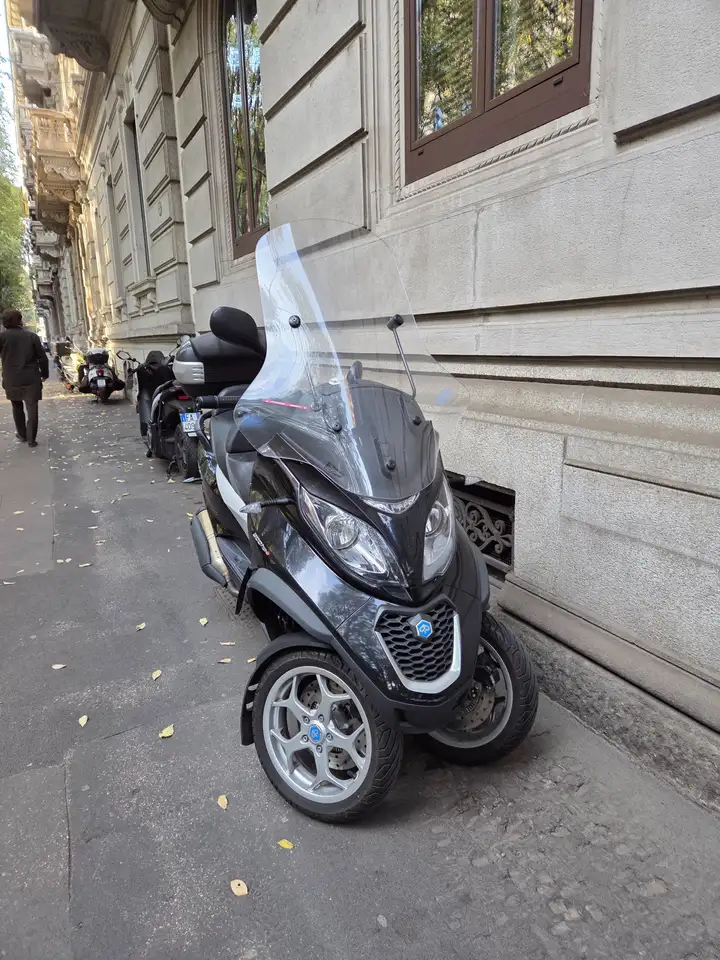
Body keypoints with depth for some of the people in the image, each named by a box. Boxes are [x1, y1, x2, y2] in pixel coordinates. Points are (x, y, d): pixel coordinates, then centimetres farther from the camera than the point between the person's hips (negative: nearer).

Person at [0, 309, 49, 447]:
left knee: (17, 407, 20)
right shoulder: (32, 336, -2)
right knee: (32, 409, 3)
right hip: (31, 379, -1)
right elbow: (42, 357, 0)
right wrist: (45, 373, 12)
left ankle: (22, 435, 30)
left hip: (11, 380, 1)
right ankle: (31, 439, 2)